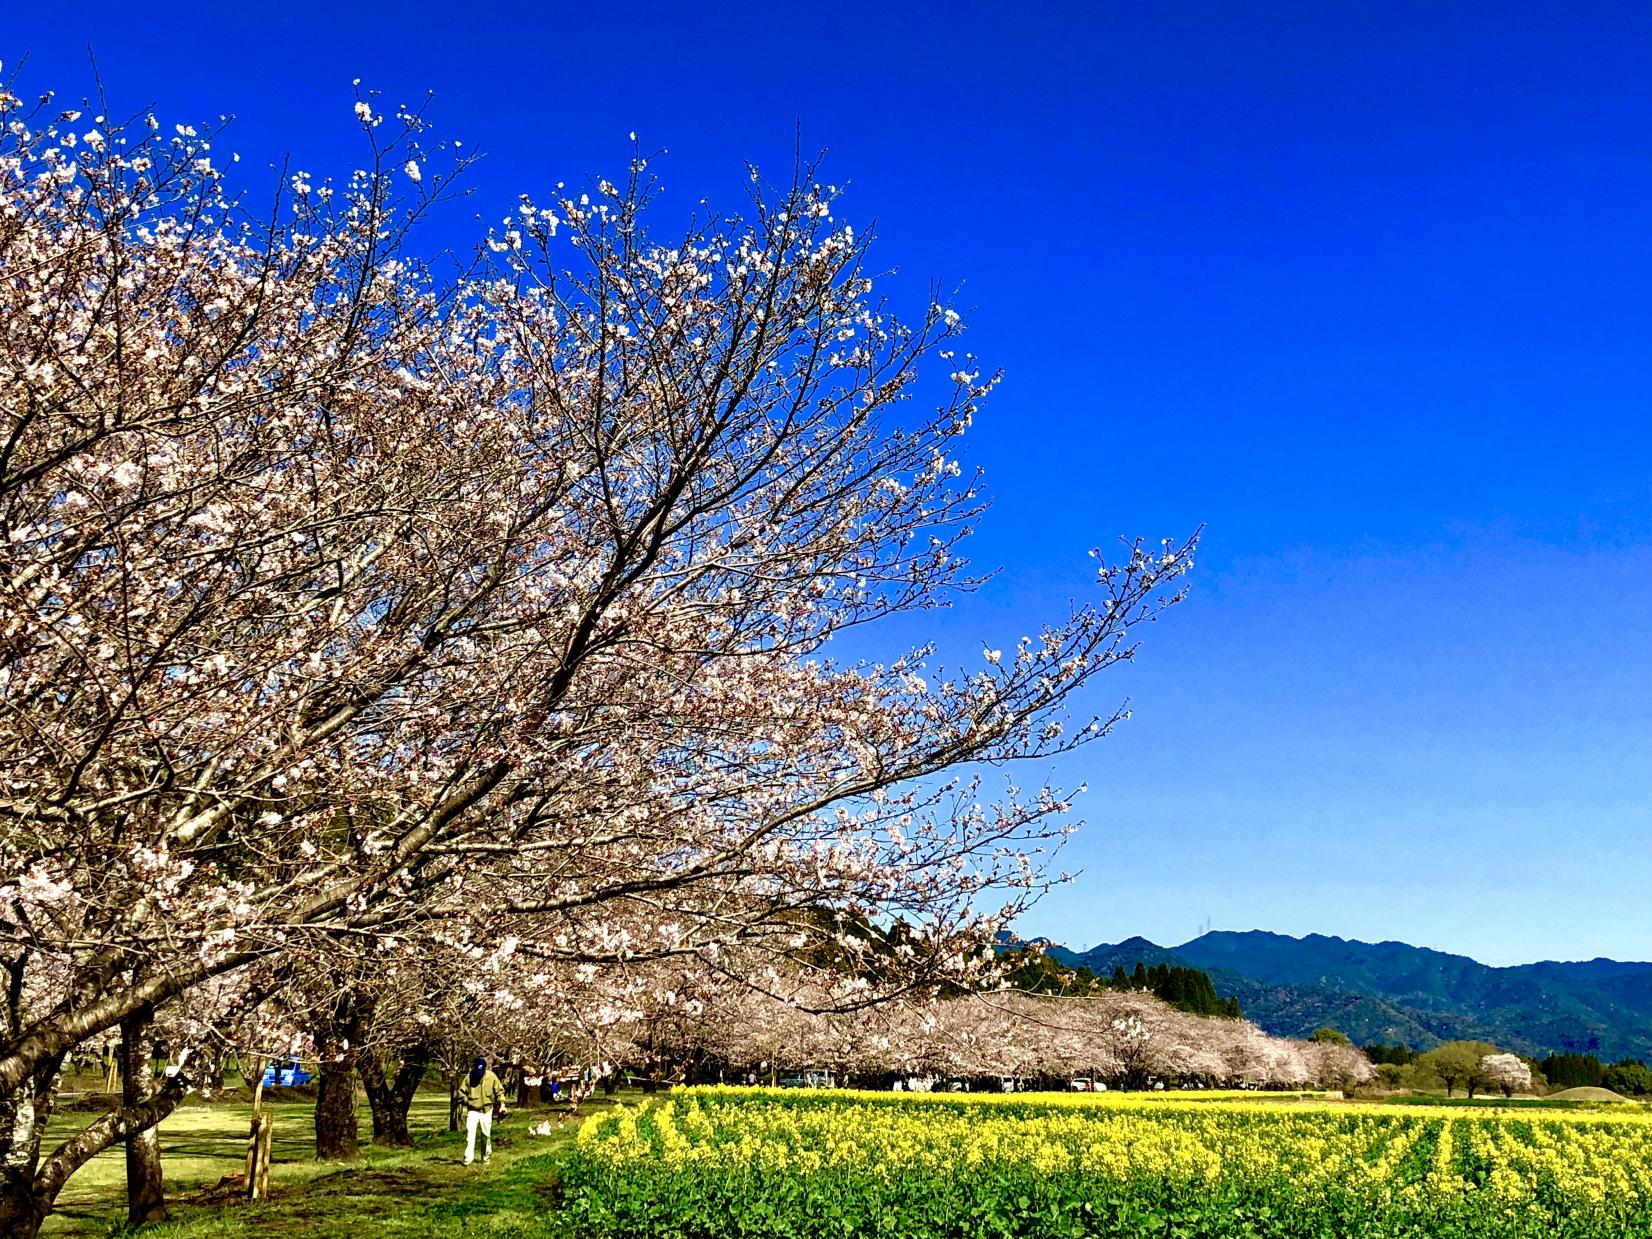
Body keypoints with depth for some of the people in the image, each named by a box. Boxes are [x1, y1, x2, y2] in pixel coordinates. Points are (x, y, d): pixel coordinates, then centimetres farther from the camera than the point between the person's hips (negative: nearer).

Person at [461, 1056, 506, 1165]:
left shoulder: (491, 1076, -4)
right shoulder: (469, 1077, -6)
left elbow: (499, 1091, 3)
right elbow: (462, 1092, 4)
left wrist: (502, 1104, -6)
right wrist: (465, 1102, -8)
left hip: (487, 1110, 1)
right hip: (472, 1110, -1)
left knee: (486, 1135, 7)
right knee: (470, 1132, -15)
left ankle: (486, 1157, 21)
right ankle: (469, 1157, -14)